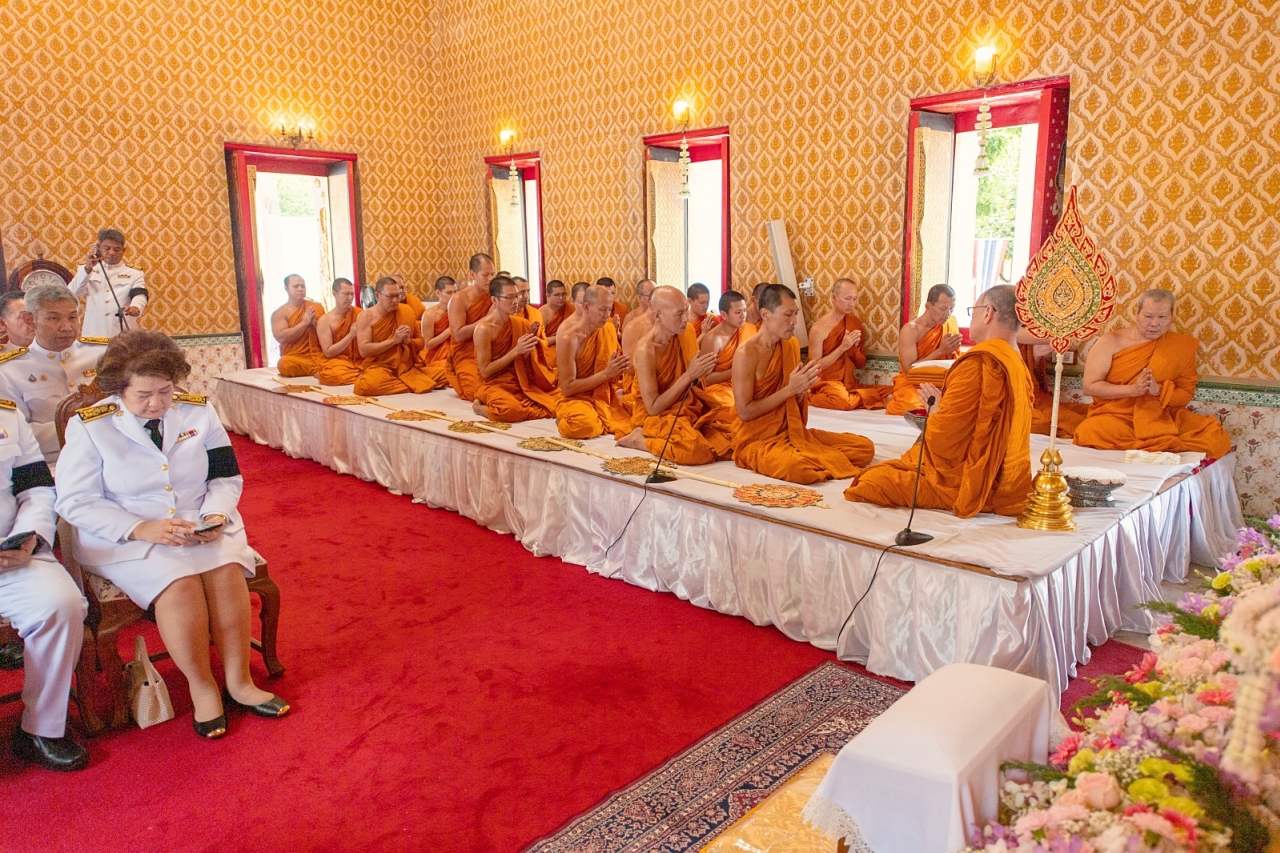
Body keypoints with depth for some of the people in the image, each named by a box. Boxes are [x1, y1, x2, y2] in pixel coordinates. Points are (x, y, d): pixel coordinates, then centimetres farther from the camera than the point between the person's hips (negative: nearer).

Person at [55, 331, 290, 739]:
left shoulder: (198, 411, 2)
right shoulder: (89, 426, -6)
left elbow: (226, 478, 6)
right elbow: (76, 501, -8)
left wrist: (216, 515, -15)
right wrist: (141, 528, -22)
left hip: (202, 528, 3)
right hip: (123, 537, -2)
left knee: (227, 570, -27)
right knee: (179, 583, -31)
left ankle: (239, 681, -12)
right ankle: (202, 688, -12)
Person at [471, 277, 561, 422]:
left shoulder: (520, 323, 4)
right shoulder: (484, 329, -15)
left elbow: (521, 362, 11)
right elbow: (485, 371, -14)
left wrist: (530, 341, -8)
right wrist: (516, 351, -20)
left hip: (520, 383, 7)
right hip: (494, 385, -7)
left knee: (559, 398, -14)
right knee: (509, 409, -40)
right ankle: (481, 407, -6)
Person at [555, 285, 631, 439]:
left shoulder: (609, 330, 3)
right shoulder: (570, 340, -16)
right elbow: (567, 388, -17)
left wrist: (620, 367, -11)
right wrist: (606, 373, -22)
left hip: (606, 396, 5)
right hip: (578, 399, -5)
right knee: (584, 425, -38)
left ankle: (598, 421, 4)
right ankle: (567, 419, -3)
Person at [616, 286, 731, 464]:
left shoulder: (685, 333, -2)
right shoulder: (645, 351, -23)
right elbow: (653, 408, -22)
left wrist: (701, 369, -9)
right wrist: (689, 376, -25)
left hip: (686, 407, 8)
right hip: (657, 416, -7)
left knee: (729, 443, -10)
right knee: (697, 450, -32)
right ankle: (640, 439, -6)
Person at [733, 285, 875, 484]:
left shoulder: (791, 344, 7)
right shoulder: (746, 354, -17)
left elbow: (795, 404, 13)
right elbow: (744, 413, -19)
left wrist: (801, 388, -11)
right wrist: (790, 389, -19)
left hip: (793, 432, 7)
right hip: (758, 440, -6)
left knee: (865, 447, -2)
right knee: (798, 467, -38)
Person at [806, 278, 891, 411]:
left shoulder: (855, 322, 8)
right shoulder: (819, 328, -10)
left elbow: (861, 364, 13)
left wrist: (854, 347, -10)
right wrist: (842, 347, -20)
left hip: (850, 383, 5)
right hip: (826, 383, -5)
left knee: (891, 392, -14)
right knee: (842, 399, -38)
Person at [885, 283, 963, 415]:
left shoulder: (952, 322, 4)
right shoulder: (911, 330, -15)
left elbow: (954, 361, 14)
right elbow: (909, 370, -19)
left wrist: (951, 350, -11)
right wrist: (941, 350, -24)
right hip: (912, 386, -6)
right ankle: (894, 403, 4)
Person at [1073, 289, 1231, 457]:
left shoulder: (1181, 347, 6)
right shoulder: (1111, 342, -1)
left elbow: (1186, 393, 6)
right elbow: (1090, 386, -6)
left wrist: (1158, 391, -15)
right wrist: (1132, 389, -19)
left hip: (1162, 419, 3)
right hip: (1115, 418, -3)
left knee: (1216, 439, -22)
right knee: (1089, 433, -37)